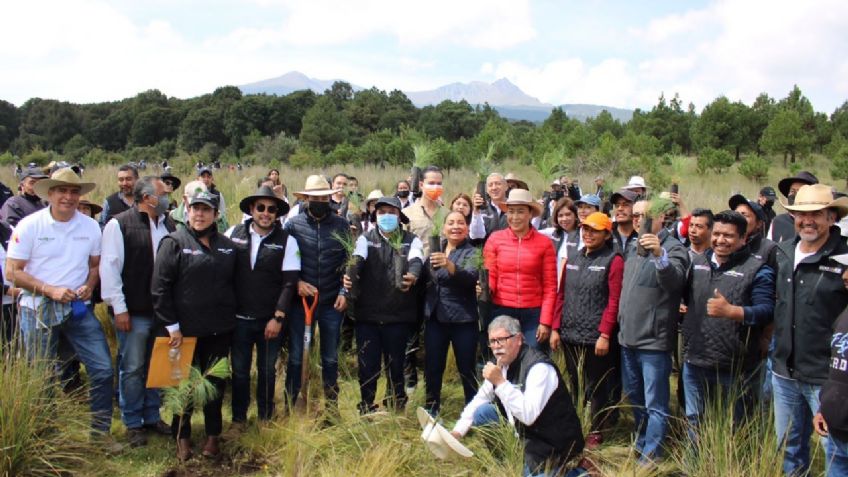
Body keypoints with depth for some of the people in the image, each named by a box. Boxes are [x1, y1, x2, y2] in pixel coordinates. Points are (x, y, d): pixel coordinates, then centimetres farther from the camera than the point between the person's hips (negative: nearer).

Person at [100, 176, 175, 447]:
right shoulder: (119, 225, -7)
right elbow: (109, 268, -8)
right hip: (134, 312, -5)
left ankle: (152, 417, 29)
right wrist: (119, 308, -11)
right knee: (132, 369, 5)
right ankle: (133, 424, 18)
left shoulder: (168, 225, 7)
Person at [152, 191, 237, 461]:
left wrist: (232, 317, 9)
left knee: (215, 383, 11)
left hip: (219, 330, 4)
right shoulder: (174, 243, -6)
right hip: (185, 329, -3)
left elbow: (234, 284, 14)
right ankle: (182, 437, 25)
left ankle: (213, 435, 26)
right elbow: (159, 287, -10)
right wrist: (171, 325, -12)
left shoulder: (227, 246, 7)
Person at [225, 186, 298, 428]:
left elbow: (289, 282, -8)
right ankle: (238, 418, 28)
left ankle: (265, 417, 29)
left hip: (271, 320, -1)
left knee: (267, 371, 12)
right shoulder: (234, 234, 0)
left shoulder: (287, 241, -6)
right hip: (239, 317, 2)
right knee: (239, 370, 12)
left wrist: (278, 317, -11)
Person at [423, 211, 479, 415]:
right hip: (435, 317, 4)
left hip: (463, 319, -4)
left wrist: (449, 265, -41)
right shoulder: (435, 250, 11)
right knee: (432, 366, 9)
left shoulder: (472, 252, -5)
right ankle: (431, 409, 23)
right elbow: (425, 277, 19)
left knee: (466, 368, 3)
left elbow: (471, 277, -24)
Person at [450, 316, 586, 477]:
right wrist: (457, 431, 0)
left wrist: (500, 382, -38)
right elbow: (479, 400, 10)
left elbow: (528, 416, -36)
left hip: (552, 445, -8)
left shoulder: (540, 367, -26)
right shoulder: (502, 364, -1)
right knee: (482, 412, -2)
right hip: (524, 432, 8)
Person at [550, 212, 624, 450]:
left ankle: (596, 431, 18)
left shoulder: (613, 261, -6)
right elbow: (561, 295, 13)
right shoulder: (573, 260, 12)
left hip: (596, 337, -5)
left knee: (596, 387, 4)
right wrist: (555, 328, 7)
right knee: (575, 384, 15)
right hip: (570, 335, 6)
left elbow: (614, 301, -12)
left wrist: (605, 335, -16)